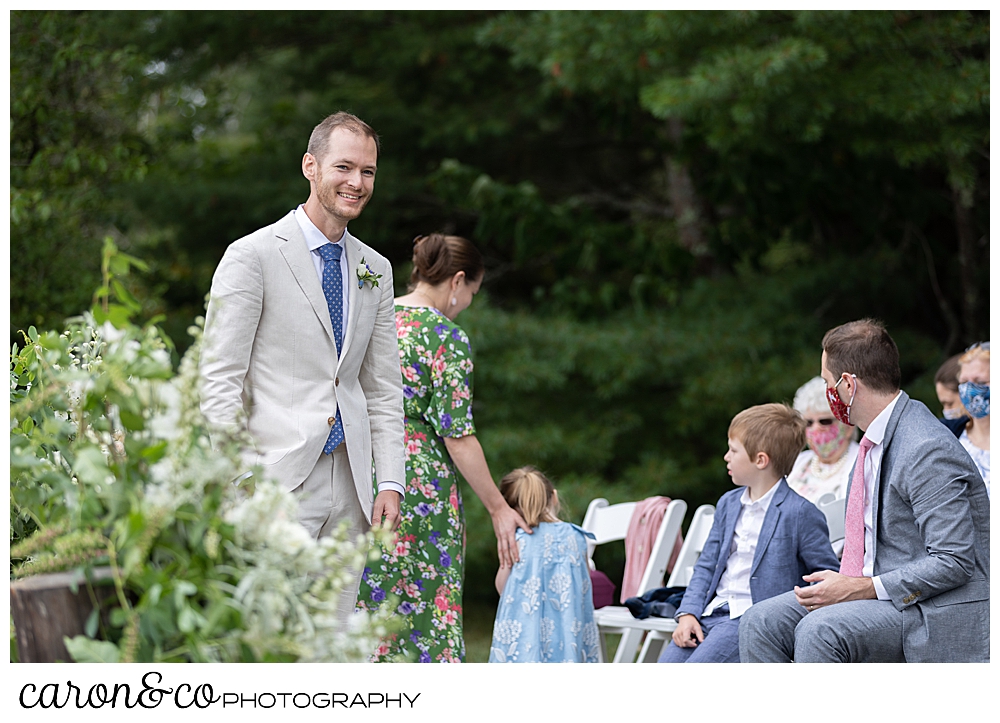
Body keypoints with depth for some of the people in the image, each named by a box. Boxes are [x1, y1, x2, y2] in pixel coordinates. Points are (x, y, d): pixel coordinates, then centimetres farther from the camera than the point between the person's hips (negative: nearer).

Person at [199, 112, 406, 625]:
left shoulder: (376, 270, 16)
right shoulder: (252, 256, -3)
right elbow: (219, 381, -6)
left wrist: (390, 482, 6)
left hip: (348, 487, 6)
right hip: (276, 483, -6)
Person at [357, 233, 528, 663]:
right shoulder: (448, 339, -10)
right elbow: (457, 436, -13)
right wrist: (498, 508, -6)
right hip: (419, 490, -6)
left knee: (364, 611, 8)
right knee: (425, 615, 0)